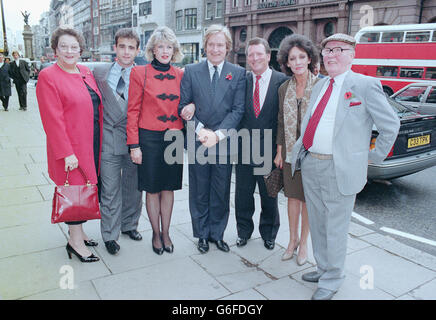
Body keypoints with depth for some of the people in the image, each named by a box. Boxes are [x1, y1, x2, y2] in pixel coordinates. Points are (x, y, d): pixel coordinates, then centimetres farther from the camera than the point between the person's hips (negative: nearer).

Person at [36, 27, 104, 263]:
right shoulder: (48, 77, -10)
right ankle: (75, 241, 16)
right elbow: (53, 119, -15)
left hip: (92, 142, 7)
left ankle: (76, 228, 32)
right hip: (71, 146, -7)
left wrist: (100, 141, 11)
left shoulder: (85, 72, 11)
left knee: (85, 187, 14)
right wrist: (66, 153, -19)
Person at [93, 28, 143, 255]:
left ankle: (129, 225, 34)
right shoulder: (100, 72, 3)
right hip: (109, 140, 0)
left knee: (133, 187, 14)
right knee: (110, 190, 5)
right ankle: (110, 235, 20)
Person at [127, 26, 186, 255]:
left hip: (175, 138, 3)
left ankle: (166, 233, 27)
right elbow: (133, 111, -4)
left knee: (169, 187, 12)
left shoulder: (180, 75, 7)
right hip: (150, 139, -3)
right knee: (152, 189, 7)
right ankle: (156, 234, 26)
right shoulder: (139, 73, -3)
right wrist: (134, 145, -8)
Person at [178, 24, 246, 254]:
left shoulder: (238, 74, 3)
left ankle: (217, 234, 27)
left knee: (221, 192, 10)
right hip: (198, 142, 0)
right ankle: (202, 234, 26)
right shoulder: (191, 72, 4)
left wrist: (218, 134, -14)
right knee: (199, 192, 10)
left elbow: (238, 110, -3)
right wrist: (201, 130, -13)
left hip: (224, 142, 0)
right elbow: (183, 106, 1)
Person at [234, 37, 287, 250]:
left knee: (269, 195, 13)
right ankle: (244, 231, 34)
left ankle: (268, 233, 35)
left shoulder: (282, 81, -4)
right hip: (244, 147, 2)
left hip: (270, 148, -2)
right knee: (243, 194, 13)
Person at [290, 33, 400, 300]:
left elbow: (391, 125, -3)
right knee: (317, 223, 18)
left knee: (336, 228, 5)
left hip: (340, 169, -7)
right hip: (310, 164, 7)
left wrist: (375, 156, 1)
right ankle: (323, 269, 38)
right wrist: (300, 150, 7)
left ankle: (332, 280, 24)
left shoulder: (365, 85, -7)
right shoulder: (320, 86, 13)